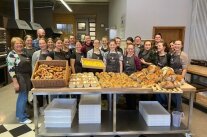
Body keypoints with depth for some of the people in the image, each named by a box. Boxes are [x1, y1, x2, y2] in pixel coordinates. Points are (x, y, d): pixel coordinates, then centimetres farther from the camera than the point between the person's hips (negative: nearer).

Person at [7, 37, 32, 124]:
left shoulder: (23, 53, 11)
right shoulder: (11, 55, -13)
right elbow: (11, 70, -17)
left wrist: (30, 77, 16)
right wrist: (15, 82, -21)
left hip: (27, 77, 8)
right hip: (20, 78, -8)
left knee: (22, 96, 17)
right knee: (23, 97, -4)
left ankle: (20, 113, 33)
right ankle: (22, 118, 9)